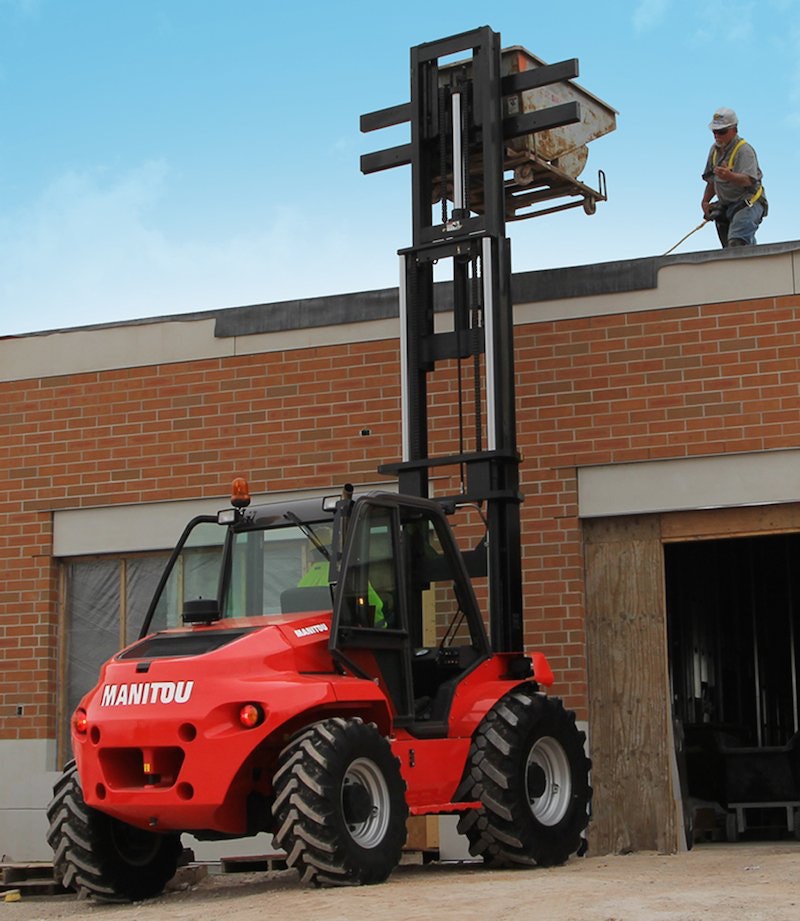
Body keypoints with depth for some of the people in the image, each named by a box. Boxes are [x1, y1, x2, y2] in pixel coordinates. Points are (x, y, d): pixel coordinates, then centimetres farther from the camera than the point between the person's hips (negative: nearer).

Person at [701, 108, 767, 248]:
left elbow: (749, 180, -31)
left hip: (747, 204, -9)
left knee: (737, 243, -29)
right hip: (726, 206, 9)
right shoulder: (715, 149, 11)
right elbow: (712, 180, 23)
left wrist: (730, 176, -50)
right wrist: (705, 201, 9)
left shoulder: (744, 150, -15)